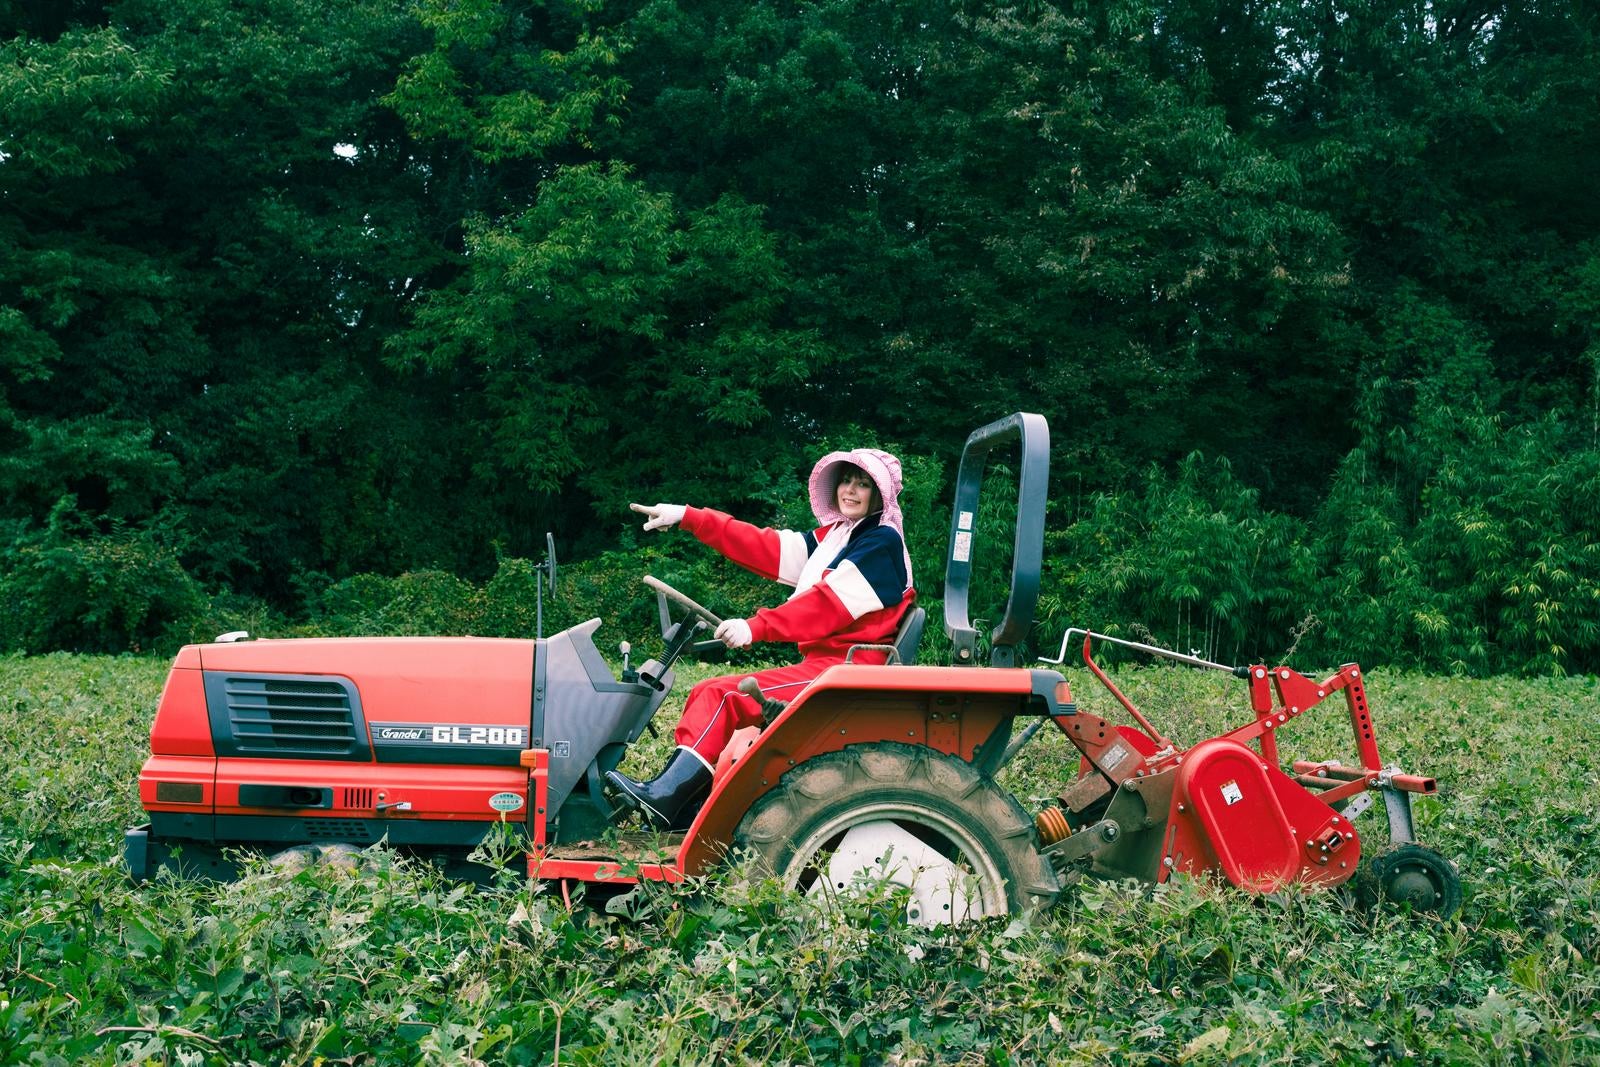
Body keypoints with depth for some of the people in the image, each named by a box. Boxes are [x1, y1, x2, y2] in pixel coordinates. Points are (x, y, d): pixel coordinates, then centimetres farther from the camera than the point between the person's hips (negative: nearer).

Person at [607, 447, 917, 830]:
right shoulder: (833, 538, 20)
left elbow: (831, 601, -20)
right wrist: (688, 517, 8)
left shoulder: (882, 543, -8)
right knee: (708, 695, 2)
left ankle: (663, 797, -23)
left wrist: (756, 627, -27)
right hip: (821, 665, 9)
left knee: (724, 696, -20)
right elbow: (766, 548, 14)